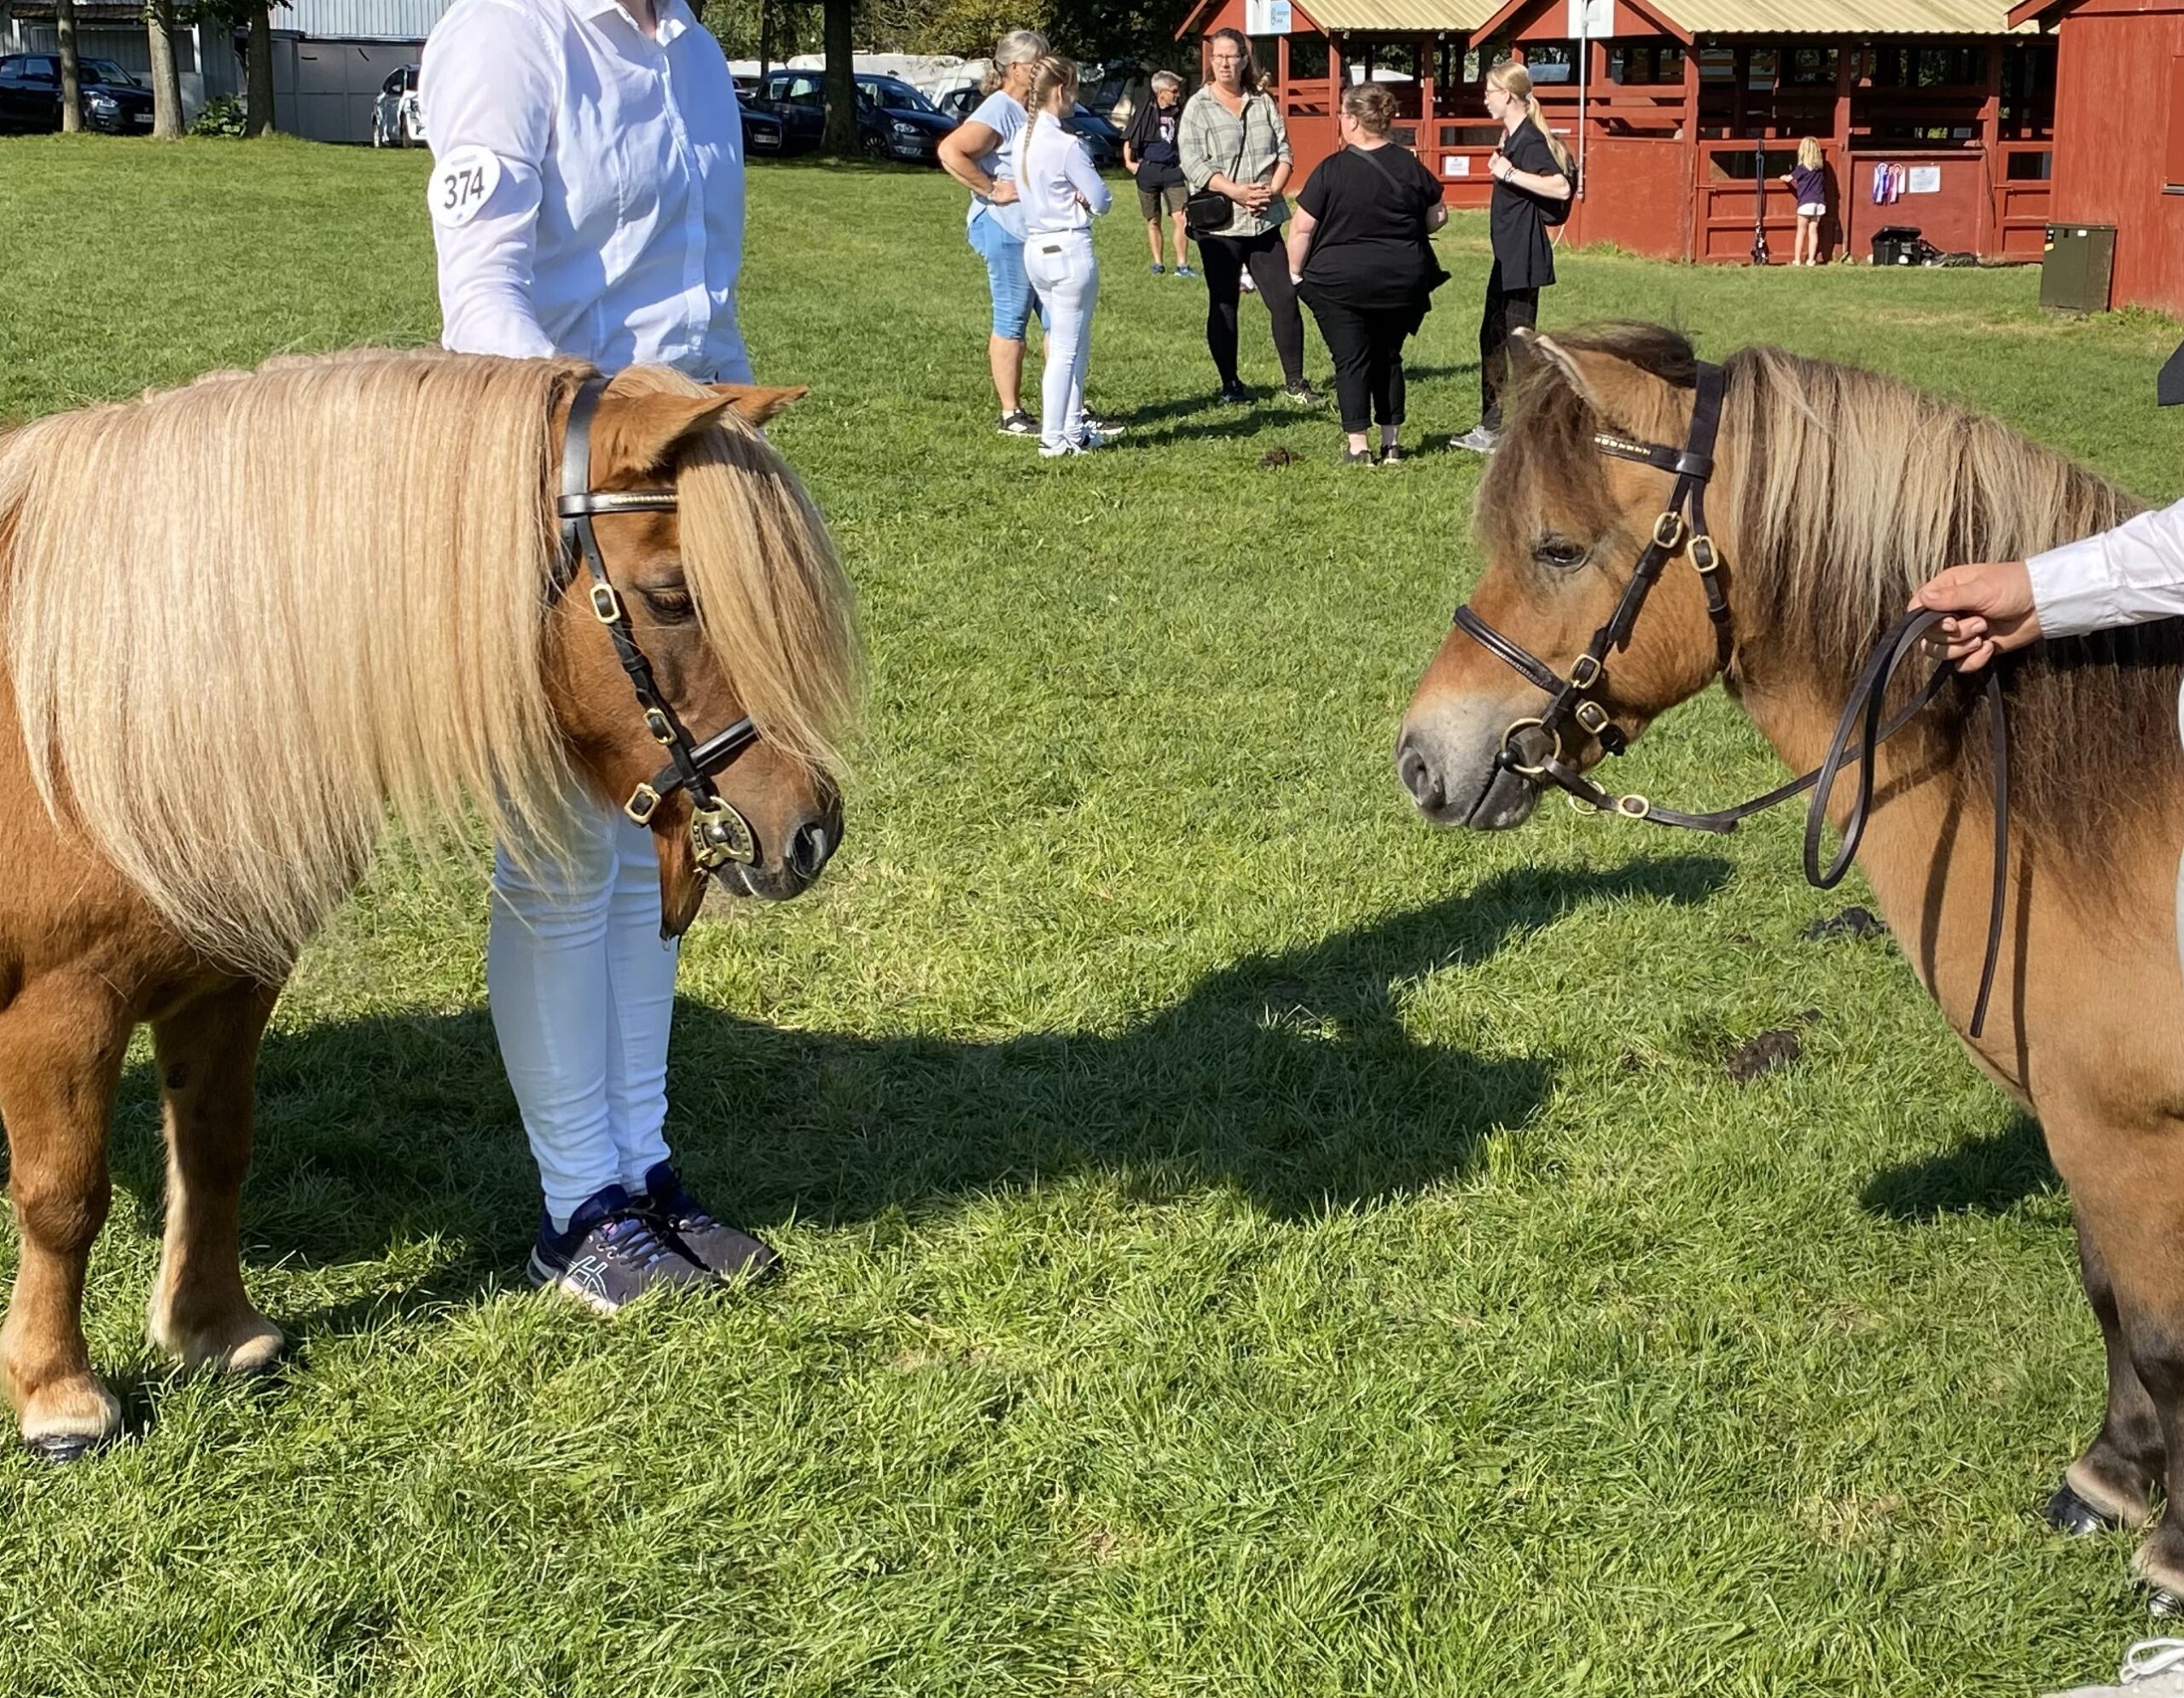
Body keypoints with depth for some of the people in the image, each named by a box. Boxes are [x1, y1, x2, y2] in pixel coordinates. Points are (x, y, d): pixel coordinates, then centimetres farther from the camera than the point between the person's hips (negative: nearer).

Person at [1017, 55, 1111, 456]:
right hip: (1069, 248, -8)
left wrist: (1072, 195, 0)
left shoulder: (1022, 137, 6)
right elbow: (1102, 201, -12)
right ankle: (1054, 438, 4)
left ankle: (1072, 429, 21)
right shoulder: (1065, 144, -17)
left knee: (1073, 343, 17)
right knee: (1066, 348, 0)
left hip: (1035, 247, 8)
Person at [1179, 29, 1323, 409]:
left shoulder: (1263, 103, 10)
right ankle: (1230, 384, 15)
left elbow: (1283, 153, 9)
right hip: (1220, 222, -3)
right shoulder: (1198, 108, -2)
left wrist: (1272, 190, -10)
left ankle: (1295, 380, 8)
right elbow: (1193, 164, -10)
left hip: (1265, 220, 3)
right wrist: (1237, 192, -20)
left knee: (1285, 298, -1)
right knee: (1224, 305, 4)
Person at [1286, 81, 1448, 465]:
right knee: (1387, 358, 16)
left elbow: (1302, 228, -9)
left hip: (1340, 281, -4)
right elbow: (1438, 217, 12)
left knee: (1351, 361, 2)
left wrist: (1296, 272, 4)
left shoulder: (1332, 170, -10)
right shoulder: (1410, 166, 2)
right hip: (1402, 284, 4)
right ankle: (1392, 443, 17)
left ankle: (1358, 447, 0)